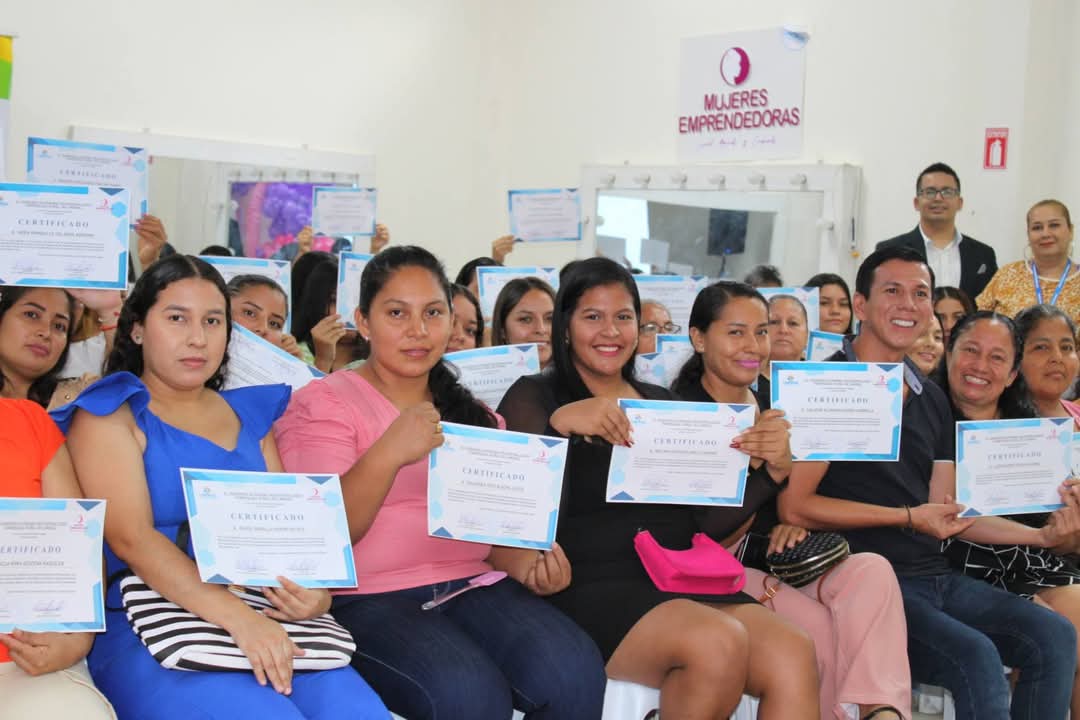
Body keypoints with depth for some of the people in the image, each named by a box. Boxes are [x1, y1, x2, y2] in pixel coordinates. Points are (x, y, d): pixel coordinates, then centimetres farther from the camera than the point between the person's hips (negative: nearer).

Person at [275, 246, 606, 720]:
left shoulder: (473, 414, 21)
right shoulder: (324, 404, 2)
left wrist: (524, 562, -5)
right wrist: (388, 455, -25)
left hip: (470, 586, 5)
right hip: (367, 599, -4)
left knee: (575, 673, -25)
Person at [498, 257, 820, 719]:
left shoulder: (662, 403, 23)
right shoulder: (534, 397, 7)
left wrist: (774, 469, 1)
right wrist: (559, 424, -23)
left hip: (685, 581, 5)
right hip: (593, 590, -4)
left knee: (793, 657, -25)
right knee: (718, 642, -33)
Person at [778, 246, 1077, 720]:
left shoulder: (932, 401, 16)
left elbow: (944, 511, 15)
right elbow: (794, 507, -14)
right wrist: (907, 517, -10)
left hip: (935, 576, 7)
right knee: (976, 657, -27)